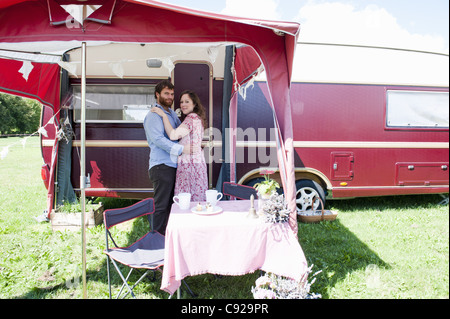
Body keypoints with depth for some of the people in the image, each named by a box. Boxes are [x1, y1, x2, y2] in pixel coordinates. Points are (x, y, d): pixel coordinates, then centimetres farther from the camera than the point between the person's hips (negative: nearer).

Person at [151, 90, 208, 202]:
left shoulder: (192, 117, -10)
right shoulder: (197, 118, 21)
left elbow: (173, 135, -20)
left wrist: (164, 115, -14)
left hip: (189, 163, -10)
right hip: (198, 162, 10)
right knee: (196, 198, 11)